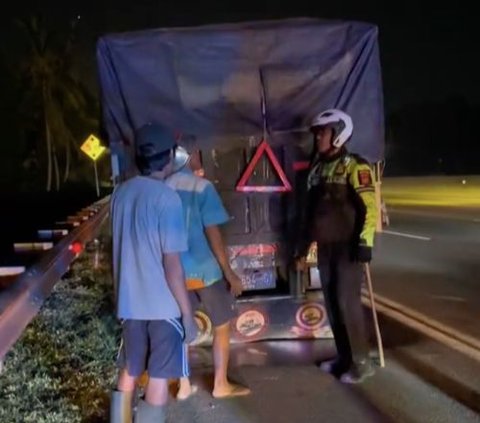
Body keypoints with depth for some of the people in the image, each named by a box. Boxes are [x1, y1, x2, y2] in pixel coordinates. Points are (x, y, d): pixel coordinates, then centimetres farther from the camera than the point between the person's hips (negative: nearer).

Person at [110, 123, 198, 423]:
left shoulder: (121, 193, 4)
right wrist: (188, 314, -11)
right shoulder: (167, 198, -18)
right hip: (163, 305, -7)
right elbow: (172, 263, -19)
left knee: (128, 375, 19)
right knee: (159, 381, 6)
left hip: (129, 301, 7)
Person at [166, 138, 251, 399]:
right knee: (222, 326, 11)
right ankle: (221, 385, 18)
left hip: (176, 270, 5)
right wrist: (229, 272, -10)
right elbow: (213, 233, -16)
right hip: (204, 269, -5)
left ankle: (183, 386, 23)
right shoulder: (202, 187, -14)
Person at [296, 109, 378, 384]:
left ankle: (361, 362, 6)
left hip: (348, 246, -7)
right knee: (332, 303, 10)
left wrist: (365, 242, -22)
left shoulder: (354, 166, -8)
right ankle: (344, 357, 22)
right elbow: (311, 211, 19)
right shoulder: (318, 168, 15)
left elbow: (370, 207, -16)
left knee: (348, 302, -7)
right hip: (326, 247, 8)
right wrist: (303, 247, 18)